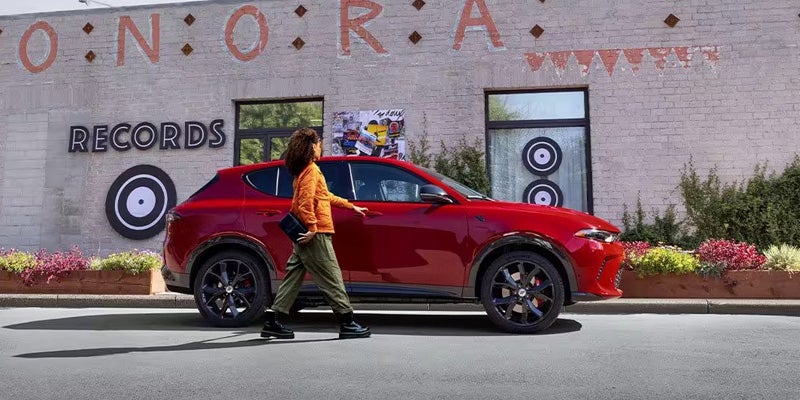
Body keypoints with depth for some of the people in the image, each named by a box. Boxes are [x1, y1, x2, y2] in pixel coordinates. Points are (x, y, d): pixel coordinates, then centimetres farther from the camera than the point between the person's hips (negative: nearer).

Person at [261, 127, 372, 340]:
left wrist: (351, 206, 32)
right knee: (331, 279, -5)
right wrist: (312, 227, -22)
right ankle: (347, 324, 1)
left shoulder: (303, 170, 20)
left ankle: (274, 321, 11)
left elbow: (325, 196, 28)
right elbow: (306, 202, -22)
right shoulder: (311, 170, -10)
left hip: (306, 235, 10)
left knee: (294, 276, 10)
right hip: (315, 234, -10)